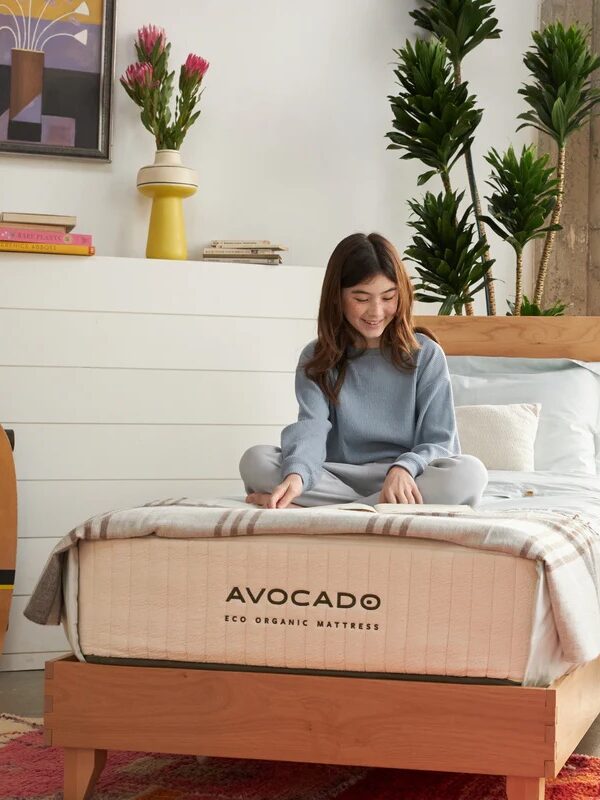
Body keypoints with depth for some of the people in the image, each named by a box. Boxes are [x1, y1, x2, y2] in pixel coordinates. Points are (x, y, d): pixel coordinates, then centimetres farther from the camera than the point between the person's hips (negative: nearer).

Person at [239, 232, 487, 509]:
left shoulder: (426, 355, 5)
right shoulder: (316, 359, 8)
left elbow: (440, 442, -1)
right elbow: (311, 427, -10)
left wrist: (404, 468, -25)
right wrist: (296, 474, -34)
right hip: (337, 480, 0)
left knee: (469, 473, -32)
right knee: (256, 460, -23)